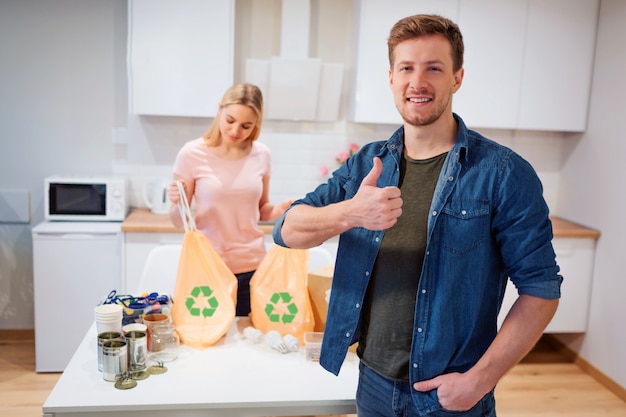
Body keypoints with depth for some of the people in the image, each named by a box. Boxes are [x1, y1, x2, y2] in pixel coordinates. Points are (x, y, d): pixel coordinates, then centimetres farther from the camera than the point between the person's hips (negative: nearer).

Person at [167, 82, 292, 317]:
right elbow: (179, 221, -3)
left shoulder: (261, 155, 1)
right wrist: (177, 203, -23)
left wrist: (282, 209, -6)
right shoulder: (193, 153, -7)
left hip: (253, 267, 3)